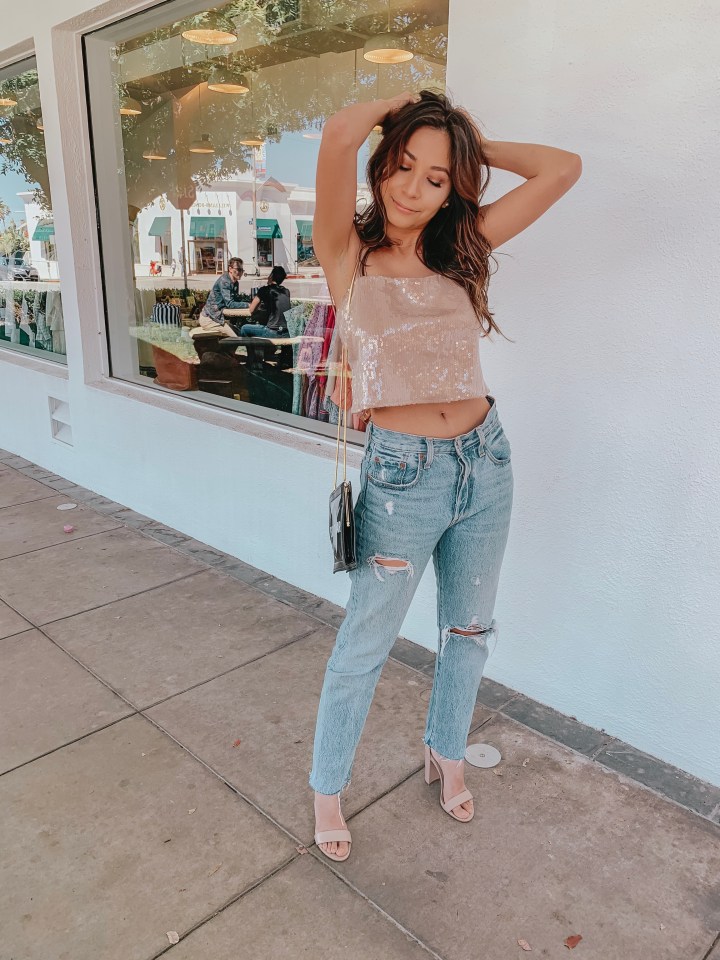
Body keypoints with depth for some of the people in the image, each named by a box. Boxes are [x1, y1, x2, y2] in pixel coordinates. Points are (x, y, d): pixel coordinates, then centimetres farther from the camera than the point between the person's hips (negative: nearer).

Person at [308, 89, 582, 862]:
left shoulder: (462, 249, 5)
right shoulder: (348, 253, -6)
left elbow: (563, 168, 3)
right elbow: (339, 133, -21)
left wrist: (471, 145, 6)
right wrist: (403, 106, -2)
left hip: (485, 462, 5)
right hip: (401, 475, -4)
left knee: (469, 629, 20)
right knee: (365, 646, 9)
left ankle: (445, 755, 46)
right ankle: (326, 788, 34)